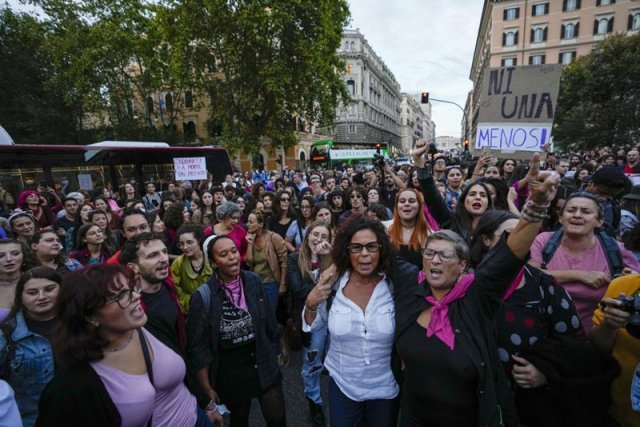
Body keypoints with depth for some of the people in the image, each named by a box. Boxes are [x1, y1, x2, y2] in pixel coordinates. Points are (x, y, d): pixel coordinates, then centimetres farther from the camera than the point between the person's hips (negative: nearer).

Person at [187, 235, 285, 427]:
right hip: (230, 375, -1)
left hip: (264, 366, 2)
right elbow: (198, 347, -11)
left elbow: (270, 322, 1)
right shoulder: (203, 297, -19)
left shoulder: (254, 281, -10)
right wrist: (208, 389, -7)